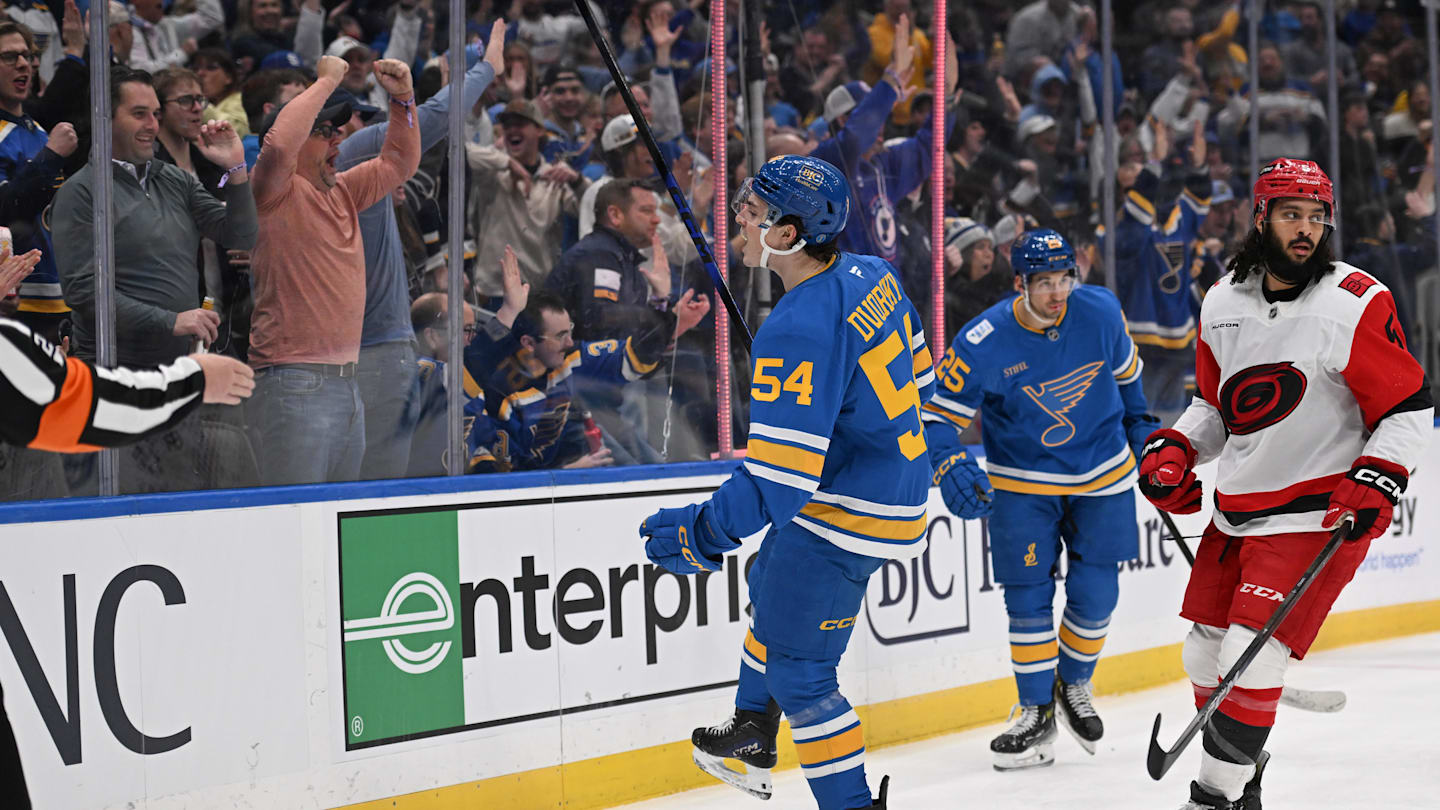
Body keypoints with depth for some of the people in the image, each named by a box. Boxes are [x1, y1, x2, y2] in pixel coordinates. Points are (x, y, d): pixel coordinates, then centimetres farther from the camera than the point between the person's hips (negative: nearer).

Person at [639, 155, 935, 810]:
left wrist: (702, 534, -26)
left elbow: (780, 477, -32)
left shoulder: (798, 332, -31)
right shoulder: (872, 276, -2)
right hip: (894, 484, 11)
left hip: (846, 516, -11)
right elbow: (916, 375, 14)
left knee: (797, 670, -3)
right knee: (771, 590, 30)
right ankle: (752, 734, 48)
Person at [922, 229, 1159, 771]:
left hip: (1102, 475, 2)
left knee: (1095, 594, 2)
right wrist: (952, 467, -31)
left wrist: (1139, 424, 18)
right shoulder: (983, 343, -23)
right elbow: (939, 412, -15)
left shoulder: (1100, 311, -13)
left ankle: (1074, 686, 28)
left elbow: (1124, 368, 9)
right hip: (1023, 485, -2)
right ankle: (1037, 715, 10)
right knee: (1028, 598, -3)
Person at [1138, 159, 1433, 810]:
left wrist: (1376, 481, -21)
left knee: (1249, 657, -15)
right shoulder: (1222, 302, 5)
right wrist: (1175, 449, 3)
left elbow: (1409, 408, -9)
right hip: (1237, 506, 7)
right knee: (1205, 652, 11)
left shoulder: (1355, 304, -13)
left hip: (1320, 512, -7)